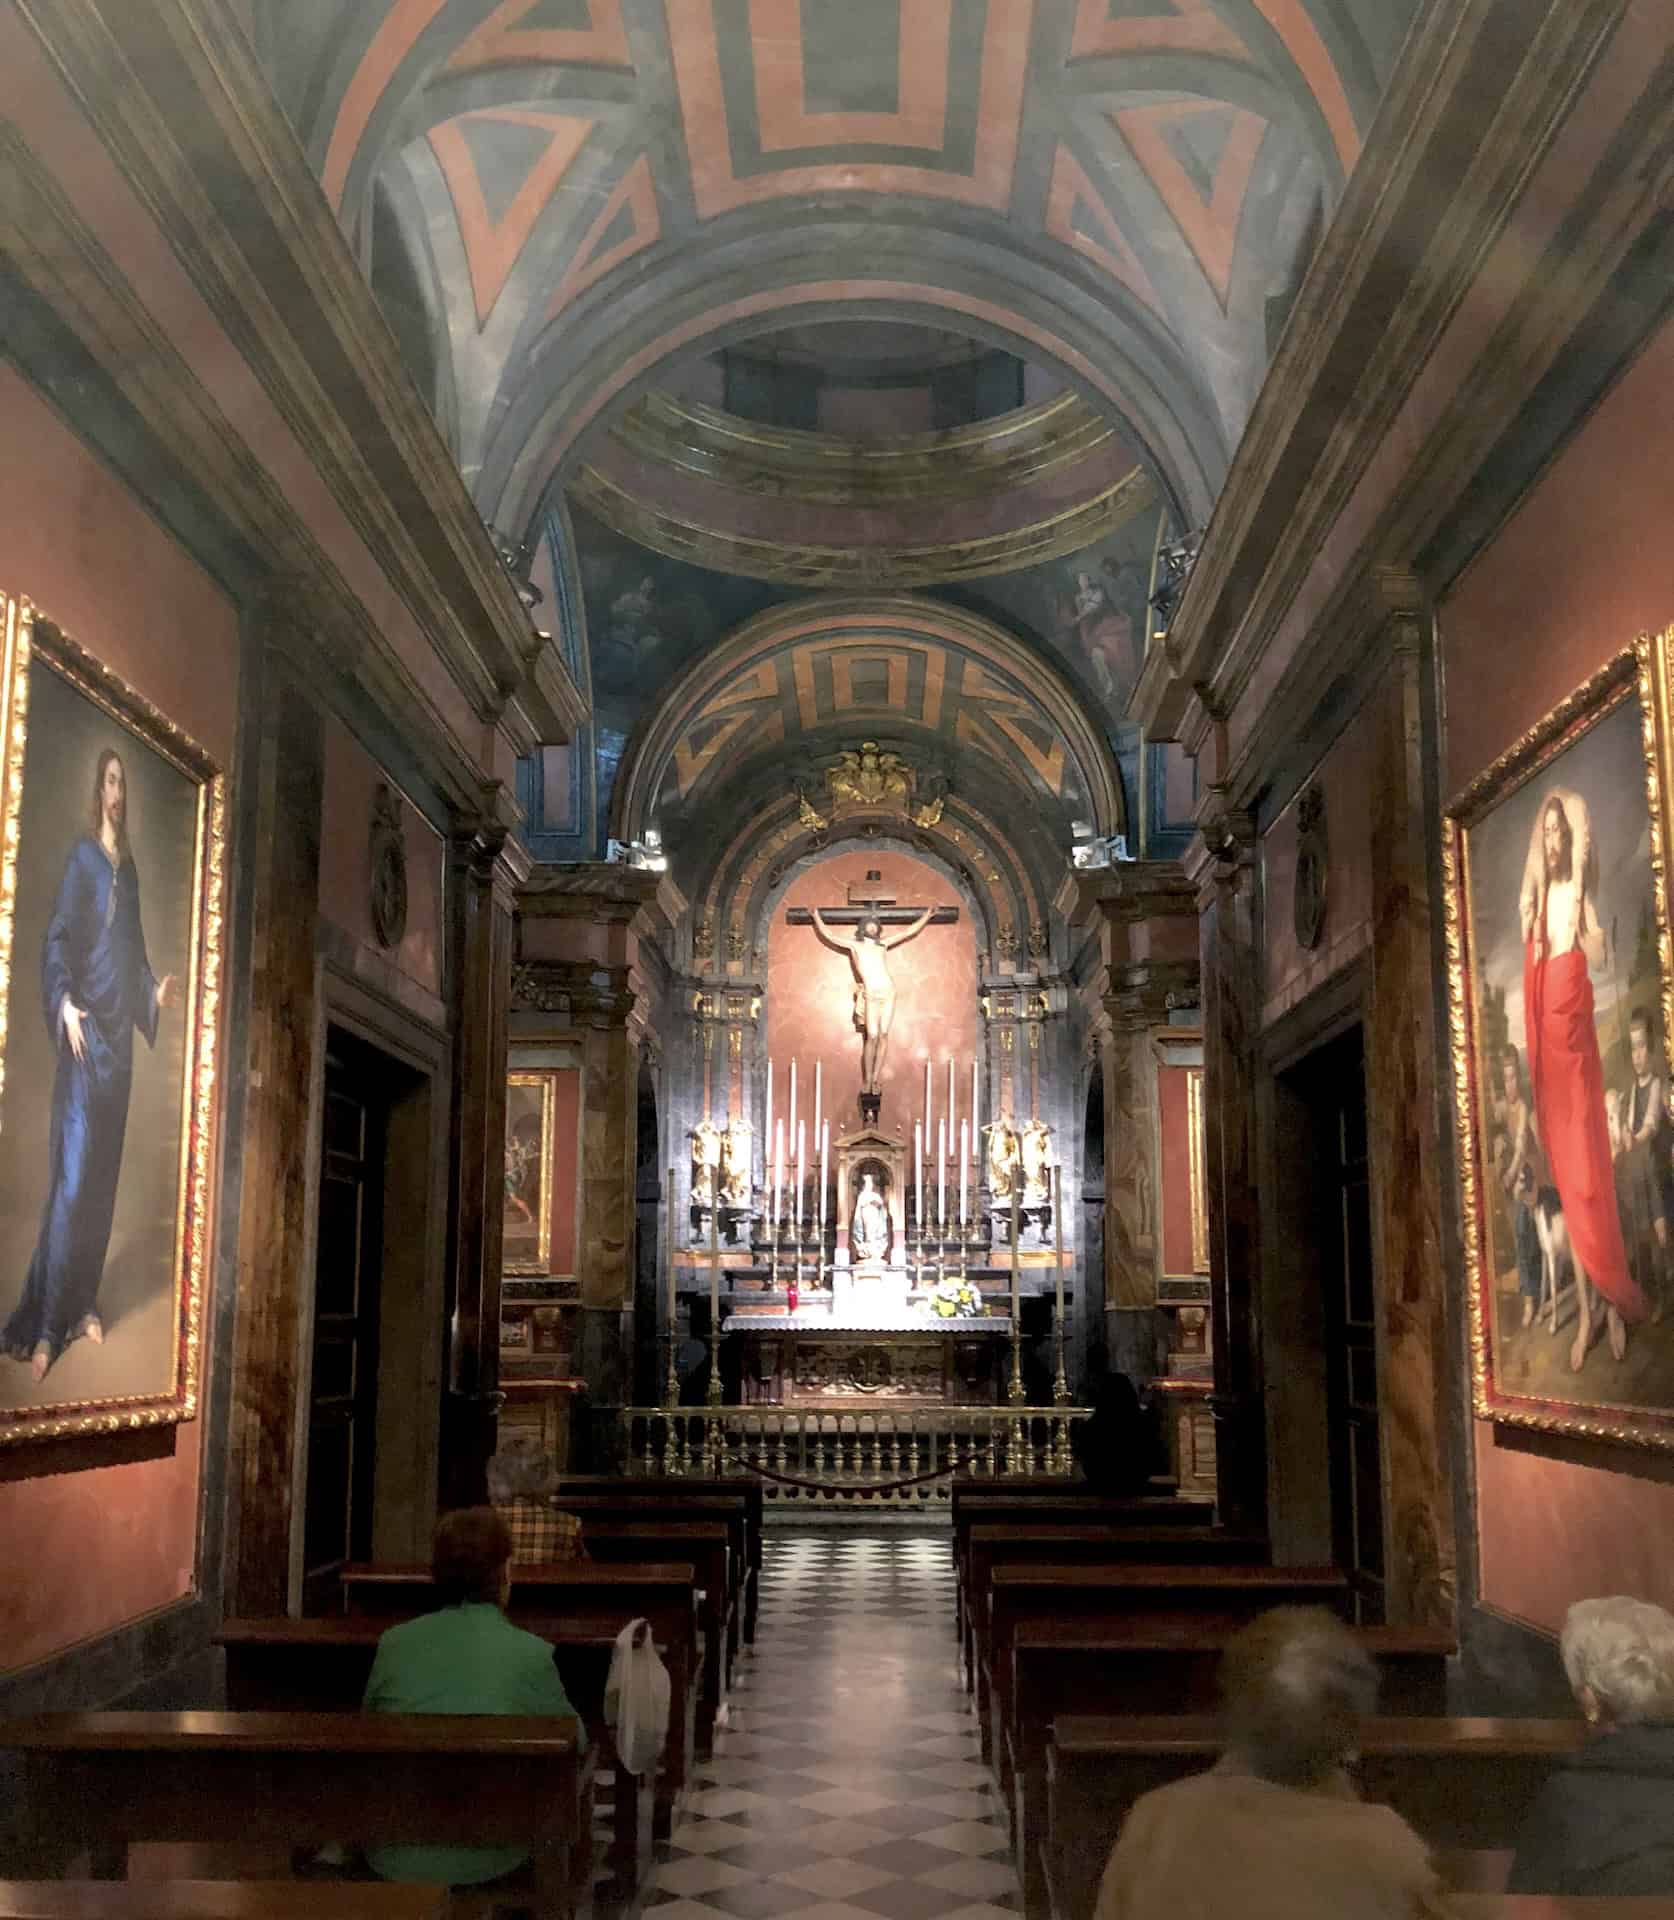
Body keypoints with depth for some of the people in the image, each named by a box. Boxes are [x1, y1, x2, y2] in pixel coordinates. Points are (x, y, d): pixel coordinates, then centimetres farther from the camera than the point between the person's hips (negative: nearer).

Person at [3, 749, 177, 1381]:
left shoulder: (129, 866, 15)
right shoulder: (82, 857, -5)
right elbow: (56, 939, -11)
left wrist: (154, 992, 9)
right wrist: (63, 1006, -22)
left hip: (119, 1033, 7)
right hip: (84, 1032, -7)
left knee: (104, 1173, 10)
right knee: (71, 1174, -9)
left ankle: (84, 1304, 20)